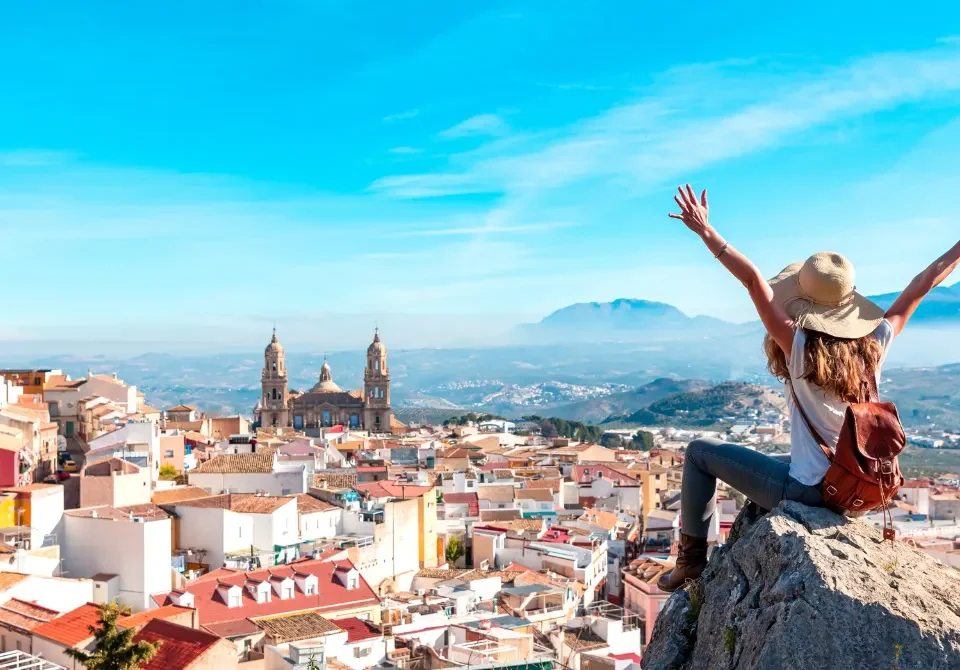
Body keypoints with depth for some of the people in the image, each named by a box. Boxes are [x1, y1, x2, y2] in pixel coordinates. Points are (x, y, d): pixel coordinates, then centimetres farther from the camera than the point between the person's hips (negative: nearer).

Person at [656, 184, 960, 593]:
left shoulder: (801, 348, -20)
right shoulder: (874, 346, -7)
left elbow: (755, 280, -25)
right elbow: (922, 286, 2)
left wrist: (705, 231, -28)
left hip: (809, 490, -6)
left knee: (700, 453, 9)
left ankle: (692, 557, 15)